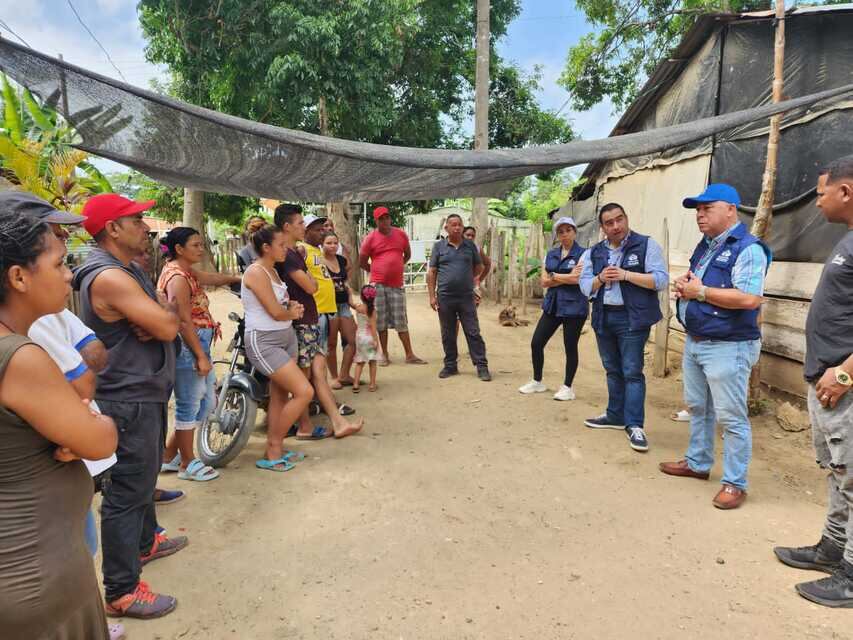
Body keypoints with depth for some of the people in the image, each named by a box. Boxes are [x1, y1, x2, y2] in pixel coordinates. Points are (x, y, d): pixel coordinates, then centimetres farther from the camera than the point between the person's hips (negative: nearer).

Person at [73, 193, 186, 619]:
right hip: (128, 402, -11)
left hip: (144, 393, 11)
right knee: (127, 491, -2)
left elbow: (162, 322, 11)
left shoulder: (127, 270, 12)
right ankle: (121, 591, 10)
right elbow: (168, 327, -26)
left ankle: (144, 542, 45)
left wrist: (157, 319, -11)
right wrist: (169, 311, -4)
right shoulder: (109, 277, -23)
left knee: (144, 477, 25)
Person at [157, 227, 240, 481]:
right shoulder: (178, 278, -17)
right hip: (187, 348, -10)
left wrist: (238, 278, 42)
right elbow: (184, 321, -21)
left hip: (198, 346, 10)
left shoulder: (185, 271, 13)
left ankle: (169, 456, 27)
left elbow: (210, 278, 32)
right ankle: (188, 464, 19)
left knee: (207, 401, 16)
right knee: (189, 405, 2)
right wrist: (201, 357, -20)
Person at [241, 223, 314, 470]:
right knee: (304, 392, -13)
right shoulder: (256, 272, -16)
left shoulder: (272, 271, 13)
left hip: (286, 337, 9)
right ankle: (273, 452, 0)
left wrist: (293, 307, -2)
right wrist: (293, 313, 2)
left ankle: (274, 450, 22)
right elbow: (276, 312, -19)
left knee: (280, 396, 11)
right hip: (264, 341, -9)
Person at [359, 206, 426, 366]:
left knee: (401, 322, 5)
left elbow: (407, 254, 21)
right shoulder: (370, 238, -2)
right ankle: (384, 354, 14)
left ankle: (409, 355, 9)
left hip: (397, 285, 2)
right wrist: (377, 273, 9)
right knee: (381, 321, 4)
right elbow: (362, 262, 6)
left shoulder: (401, 234, 5)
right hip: (378, 285, -2)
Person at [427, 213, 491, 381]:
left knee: (473, 333, 1)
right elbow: (431, 273, 3)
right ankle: (450, 366, 21)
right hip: (445, 298, 0)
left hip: (466, 297, 0)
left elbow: (479, 267, 19)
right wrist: (432, 296, -3)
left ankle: (482, 366, 6)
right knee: (448, 334, 9)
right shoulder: (438, 246, 4)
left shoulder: (470, 245, 6)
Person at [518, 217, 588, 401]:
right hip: (552, 306, 6)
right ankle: (537, 382, 22)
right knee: (536, 343, 5)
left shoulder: (583, 254, -6)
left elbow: (577, 279, -19)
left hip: (574, 307, -6)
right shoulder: (551, 255, 10)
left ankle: (567, 388, 18)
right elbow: (543, 282, 1)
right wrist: (566, 278, -9)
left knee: (570, 348, 4)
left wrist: (554, 277, -6)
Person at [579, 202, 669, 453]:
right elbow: (585, 286, 8)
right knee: (612, 370, 15)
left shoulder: (646, 245, -4)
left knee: (632, 371, -6)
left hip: (632, 318, -5)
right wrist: (600, 278, -12)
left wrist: (625, 275, -18)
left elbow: (661, 280, -12)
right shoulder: (593, 253, 10)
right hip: (603, 317, 5)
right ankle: (615, 416, 26)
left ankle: (634, 425, 0)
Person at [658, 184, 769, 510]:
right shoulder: (705, 246, 14)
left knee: (731, 418, 0)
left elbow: (750, 299, -26)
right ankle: (697, 463, 35)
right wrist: (683, 285, -1)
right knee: (697, 408, 20)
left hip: (727, 347, -9)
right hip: (694, 342, 9)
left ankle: (735, 483, 12)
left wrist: (701, 291, -19)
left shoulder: (748, 248, -15)